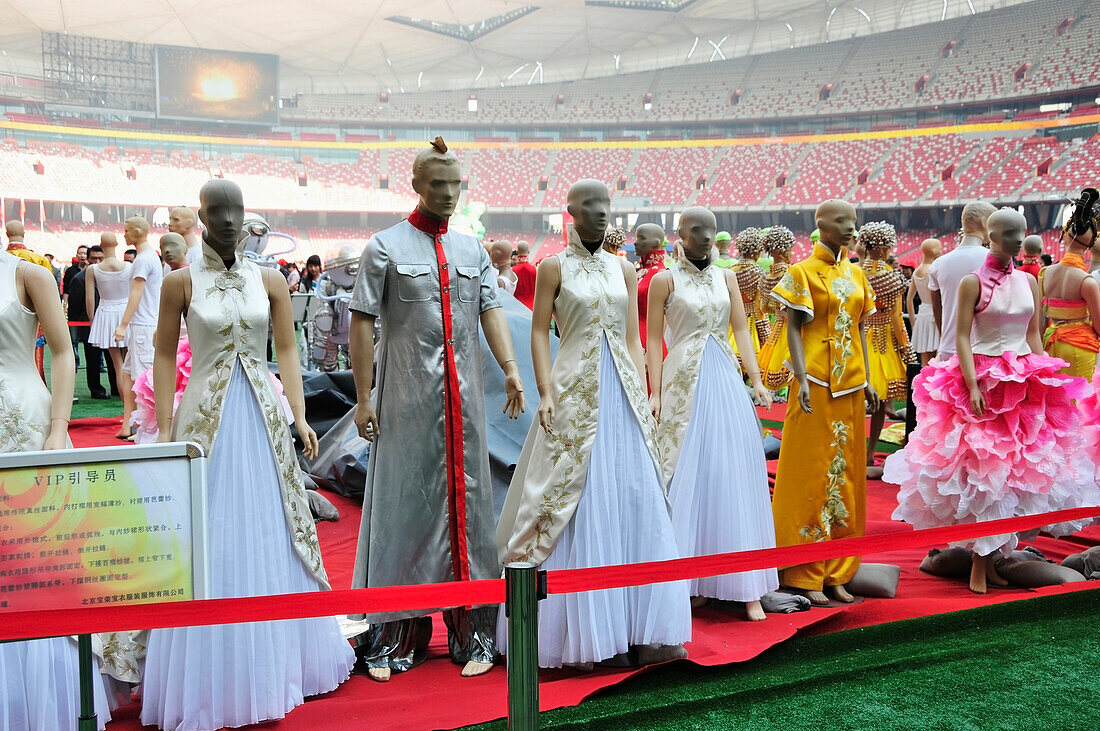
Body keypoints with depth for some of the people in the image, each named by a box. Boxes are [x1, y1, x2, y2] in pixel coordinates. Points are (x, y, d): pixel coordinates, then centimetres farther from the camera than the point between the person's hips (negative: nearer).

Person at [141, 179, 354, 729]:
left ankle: (274, 661, 24)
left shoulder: (270, 281, 5)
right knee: (211, 539, 1)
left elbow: (287, 352, 5)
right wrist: (165, 429, -4)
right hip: (207, 417, -2)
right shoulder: (181, 282, 0)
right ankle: (212, 680, 15)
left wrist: (300, 417, -4)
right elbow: (165, 357, 1)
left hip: (263, 418, 2)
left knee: (269, 535, 8)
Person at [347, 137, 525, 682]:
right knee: (404, 501, 2)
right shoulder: (385, 247, 1)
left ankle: (471, 634, 19)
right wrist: (363, 397, -8)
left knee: (466, 498, 8)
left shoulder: (472, 250, 13)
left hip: (463, 396, 4)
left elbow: (491, 310, 4)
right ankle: (393, 639, 15)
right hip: (406, 397, -4)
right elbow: (362, 323, -3)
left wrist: (510, 368, -13)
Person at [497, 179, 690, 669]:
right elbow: (540, 333, -1)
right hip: (575, 393, -4)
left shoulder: (624, 269, 13)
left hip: (622, 392, 4)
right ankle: (590, 632, 7)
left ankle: (640, 629, 10)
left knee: (636, 501, 2)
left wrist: (643, 398, 6)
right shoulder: (553, 267, 2)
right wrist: (546, 393, -12)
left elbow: (633, 339, 13)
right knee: (581, 504, -3)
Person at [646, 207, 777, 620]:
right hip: (684, 383, -3)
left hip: (726, 382, 4)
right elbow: (653, 340, -1)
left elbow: (741, 330, 9)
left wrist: (756, 380, -1)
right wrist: (655, 394, -9)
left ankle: (745, 586, 9)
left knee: (734, 476, 3)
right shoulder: (665, 280, 2)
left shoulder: (726, 278, 13)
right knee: (686, 477, -1)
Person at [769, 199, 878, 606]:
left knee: (845, 474, 8)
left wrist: (866, 381, 11)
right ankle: (806, 575, 5)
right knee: (812, 473, -3)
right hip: (817, 383, -6)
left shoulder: (856, 275, 14)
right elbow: (794, 329, -7)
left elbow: (859, 329, 16)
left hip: (850, 383, 6)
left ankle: (836, 574, 17)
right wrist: (802, 379, -18)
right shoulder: (803, 273, -3)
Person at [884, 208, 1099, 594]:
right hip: (984, 381, -5)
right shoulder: (973, 282, -5)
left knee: (1020, 469, 5)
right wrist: (973, 385, -19)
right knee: (981, 470, -7)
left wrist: (1047, 380, 6)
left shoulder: (1029, 282, 10)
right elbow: (962, 337, -10)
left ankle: (990, 559, 15)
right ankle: (979, 565, 0)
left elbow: (1033, 335, 13)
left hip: (1026, 385, 6)